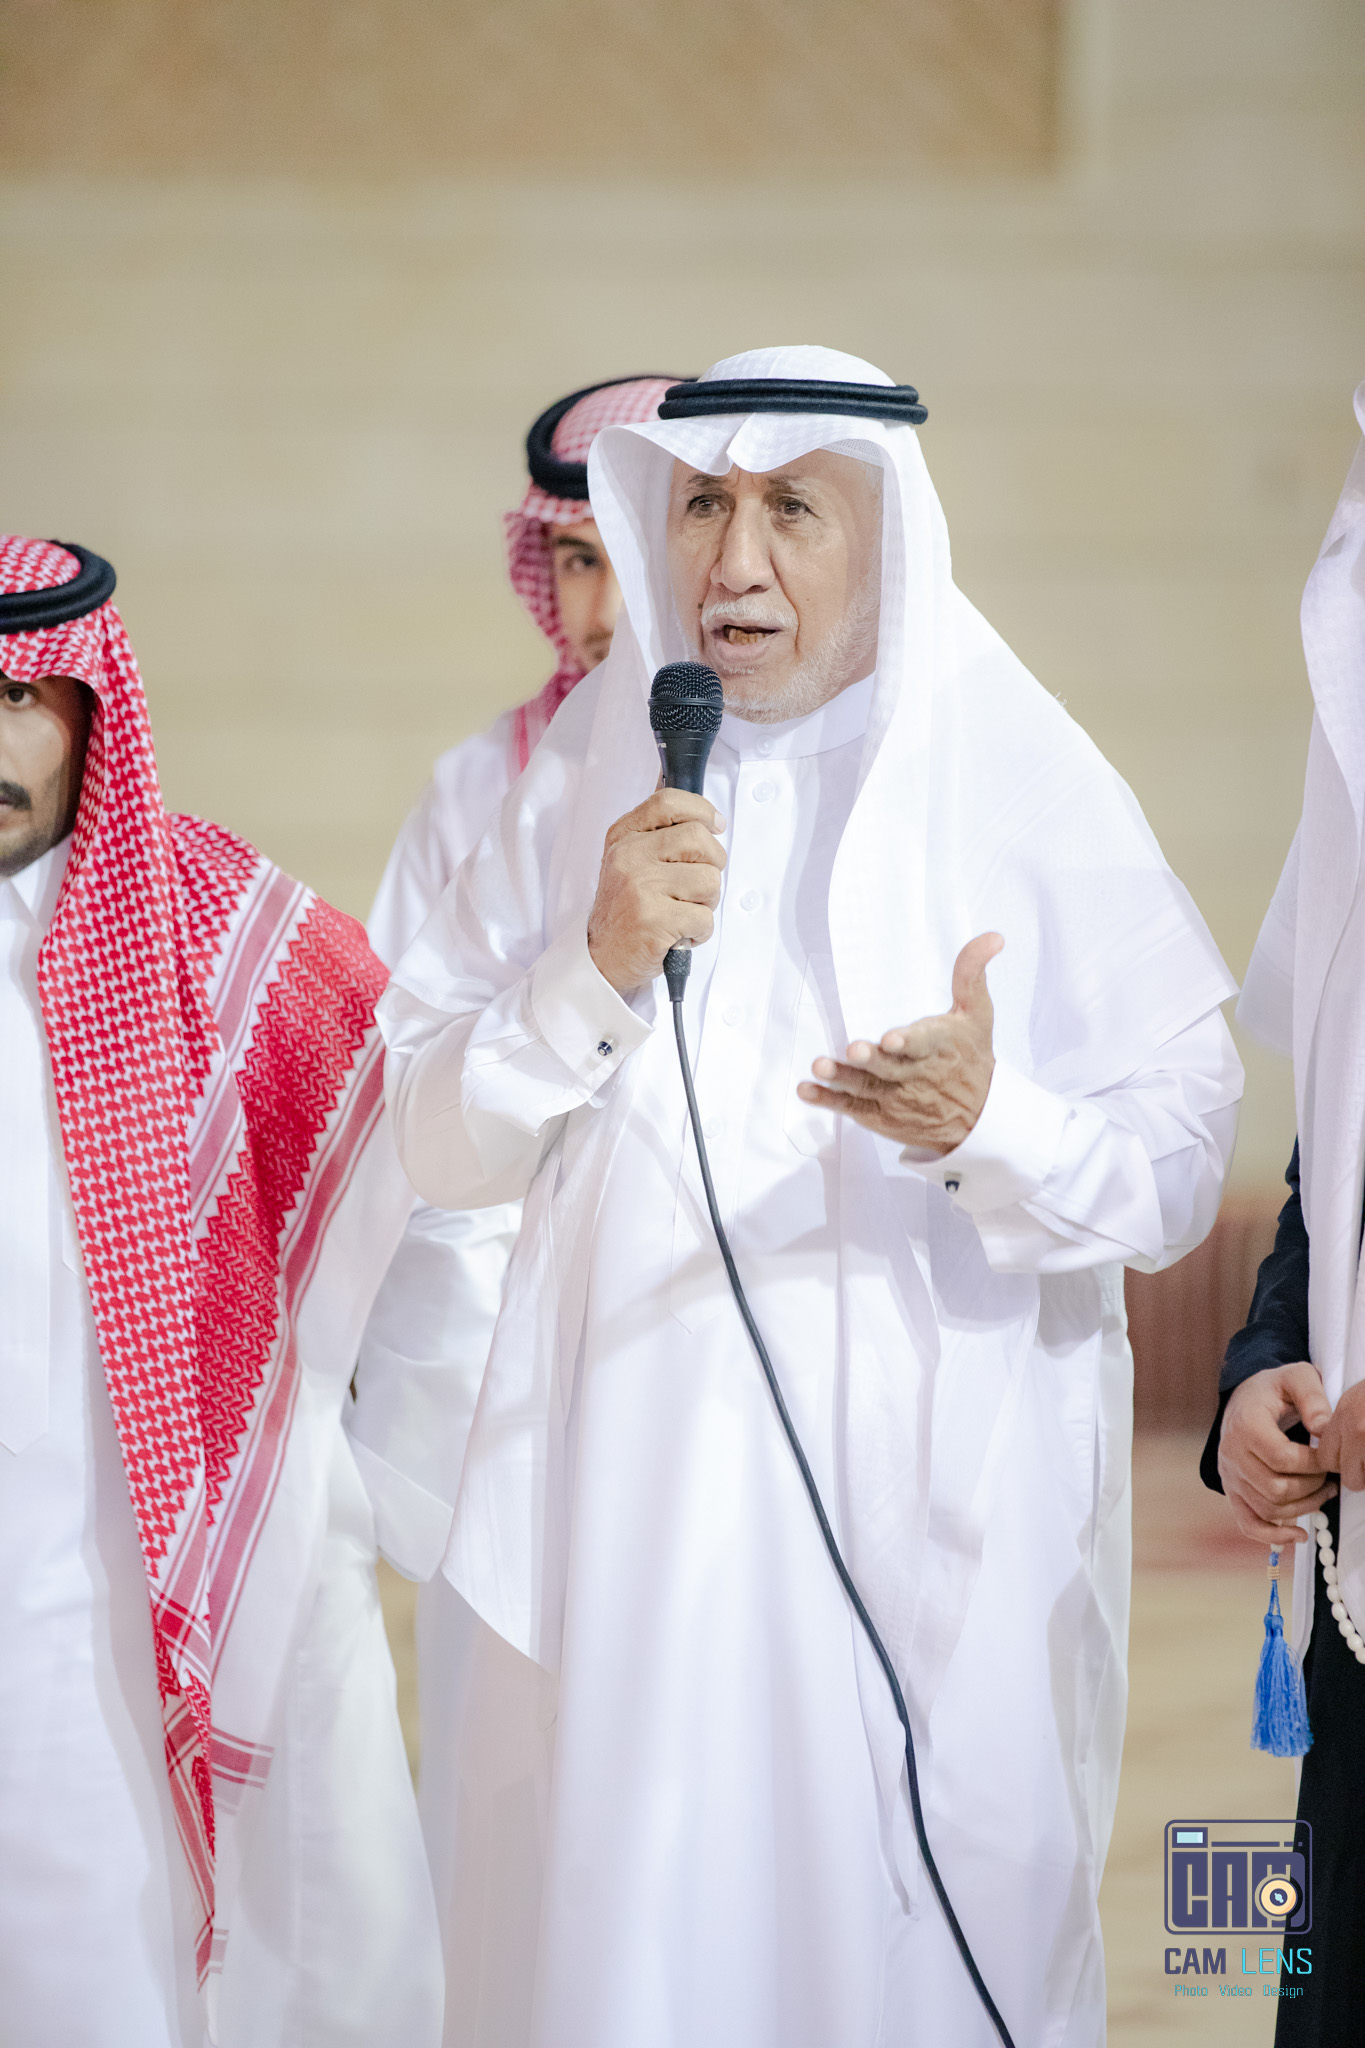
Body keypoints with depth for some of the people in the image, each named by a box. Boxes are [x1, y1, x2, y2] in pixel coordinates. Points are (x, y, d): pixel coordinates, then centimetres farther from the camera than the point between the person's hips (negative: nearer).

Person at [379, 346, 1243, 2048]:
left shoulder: (1028, 788, 0)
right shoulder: (587, 783, 7)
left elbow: (1182, 1170, -4)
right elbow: (434, 1142, 4)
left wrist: (995, 1120, -23)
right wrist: (598, 969, -12)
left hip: (936, 1534, -2)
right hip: (635, 1523, 2)